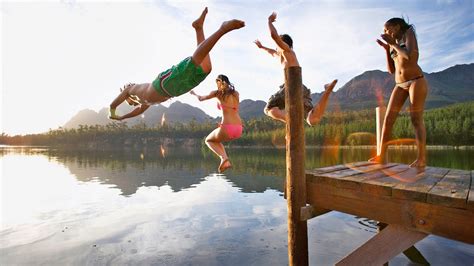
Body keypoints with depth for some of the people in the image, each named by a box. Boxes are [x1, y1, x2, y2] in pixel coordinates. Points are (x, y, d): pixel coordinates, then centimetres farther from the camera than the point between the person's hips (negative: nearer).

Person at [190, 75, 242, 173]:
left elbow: (201, 99, 20)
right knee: (216, 140, 32)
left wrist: (194, 93, 41)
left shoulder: (217, 93, 4)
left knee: (208, 140, 24)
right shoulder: (236, 93, 16)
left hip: (227, 128, -6)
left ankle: (224, 158, -1)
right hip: (238, 129, 6)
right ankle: (226, 160, 13)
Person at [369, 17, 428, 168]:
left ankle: (422, 158, -8)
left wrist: (392, 43, -7)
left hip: (416, 81, -6)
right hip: (400, 85, 6)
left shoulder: (409, 34, 1)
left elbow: (410, 57, -17)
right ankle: (382, 156, -8)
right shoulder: (393, 45, 19)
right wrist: (386, 48, 11)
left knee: (416, 119, -12)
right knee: (388, 119, -7)